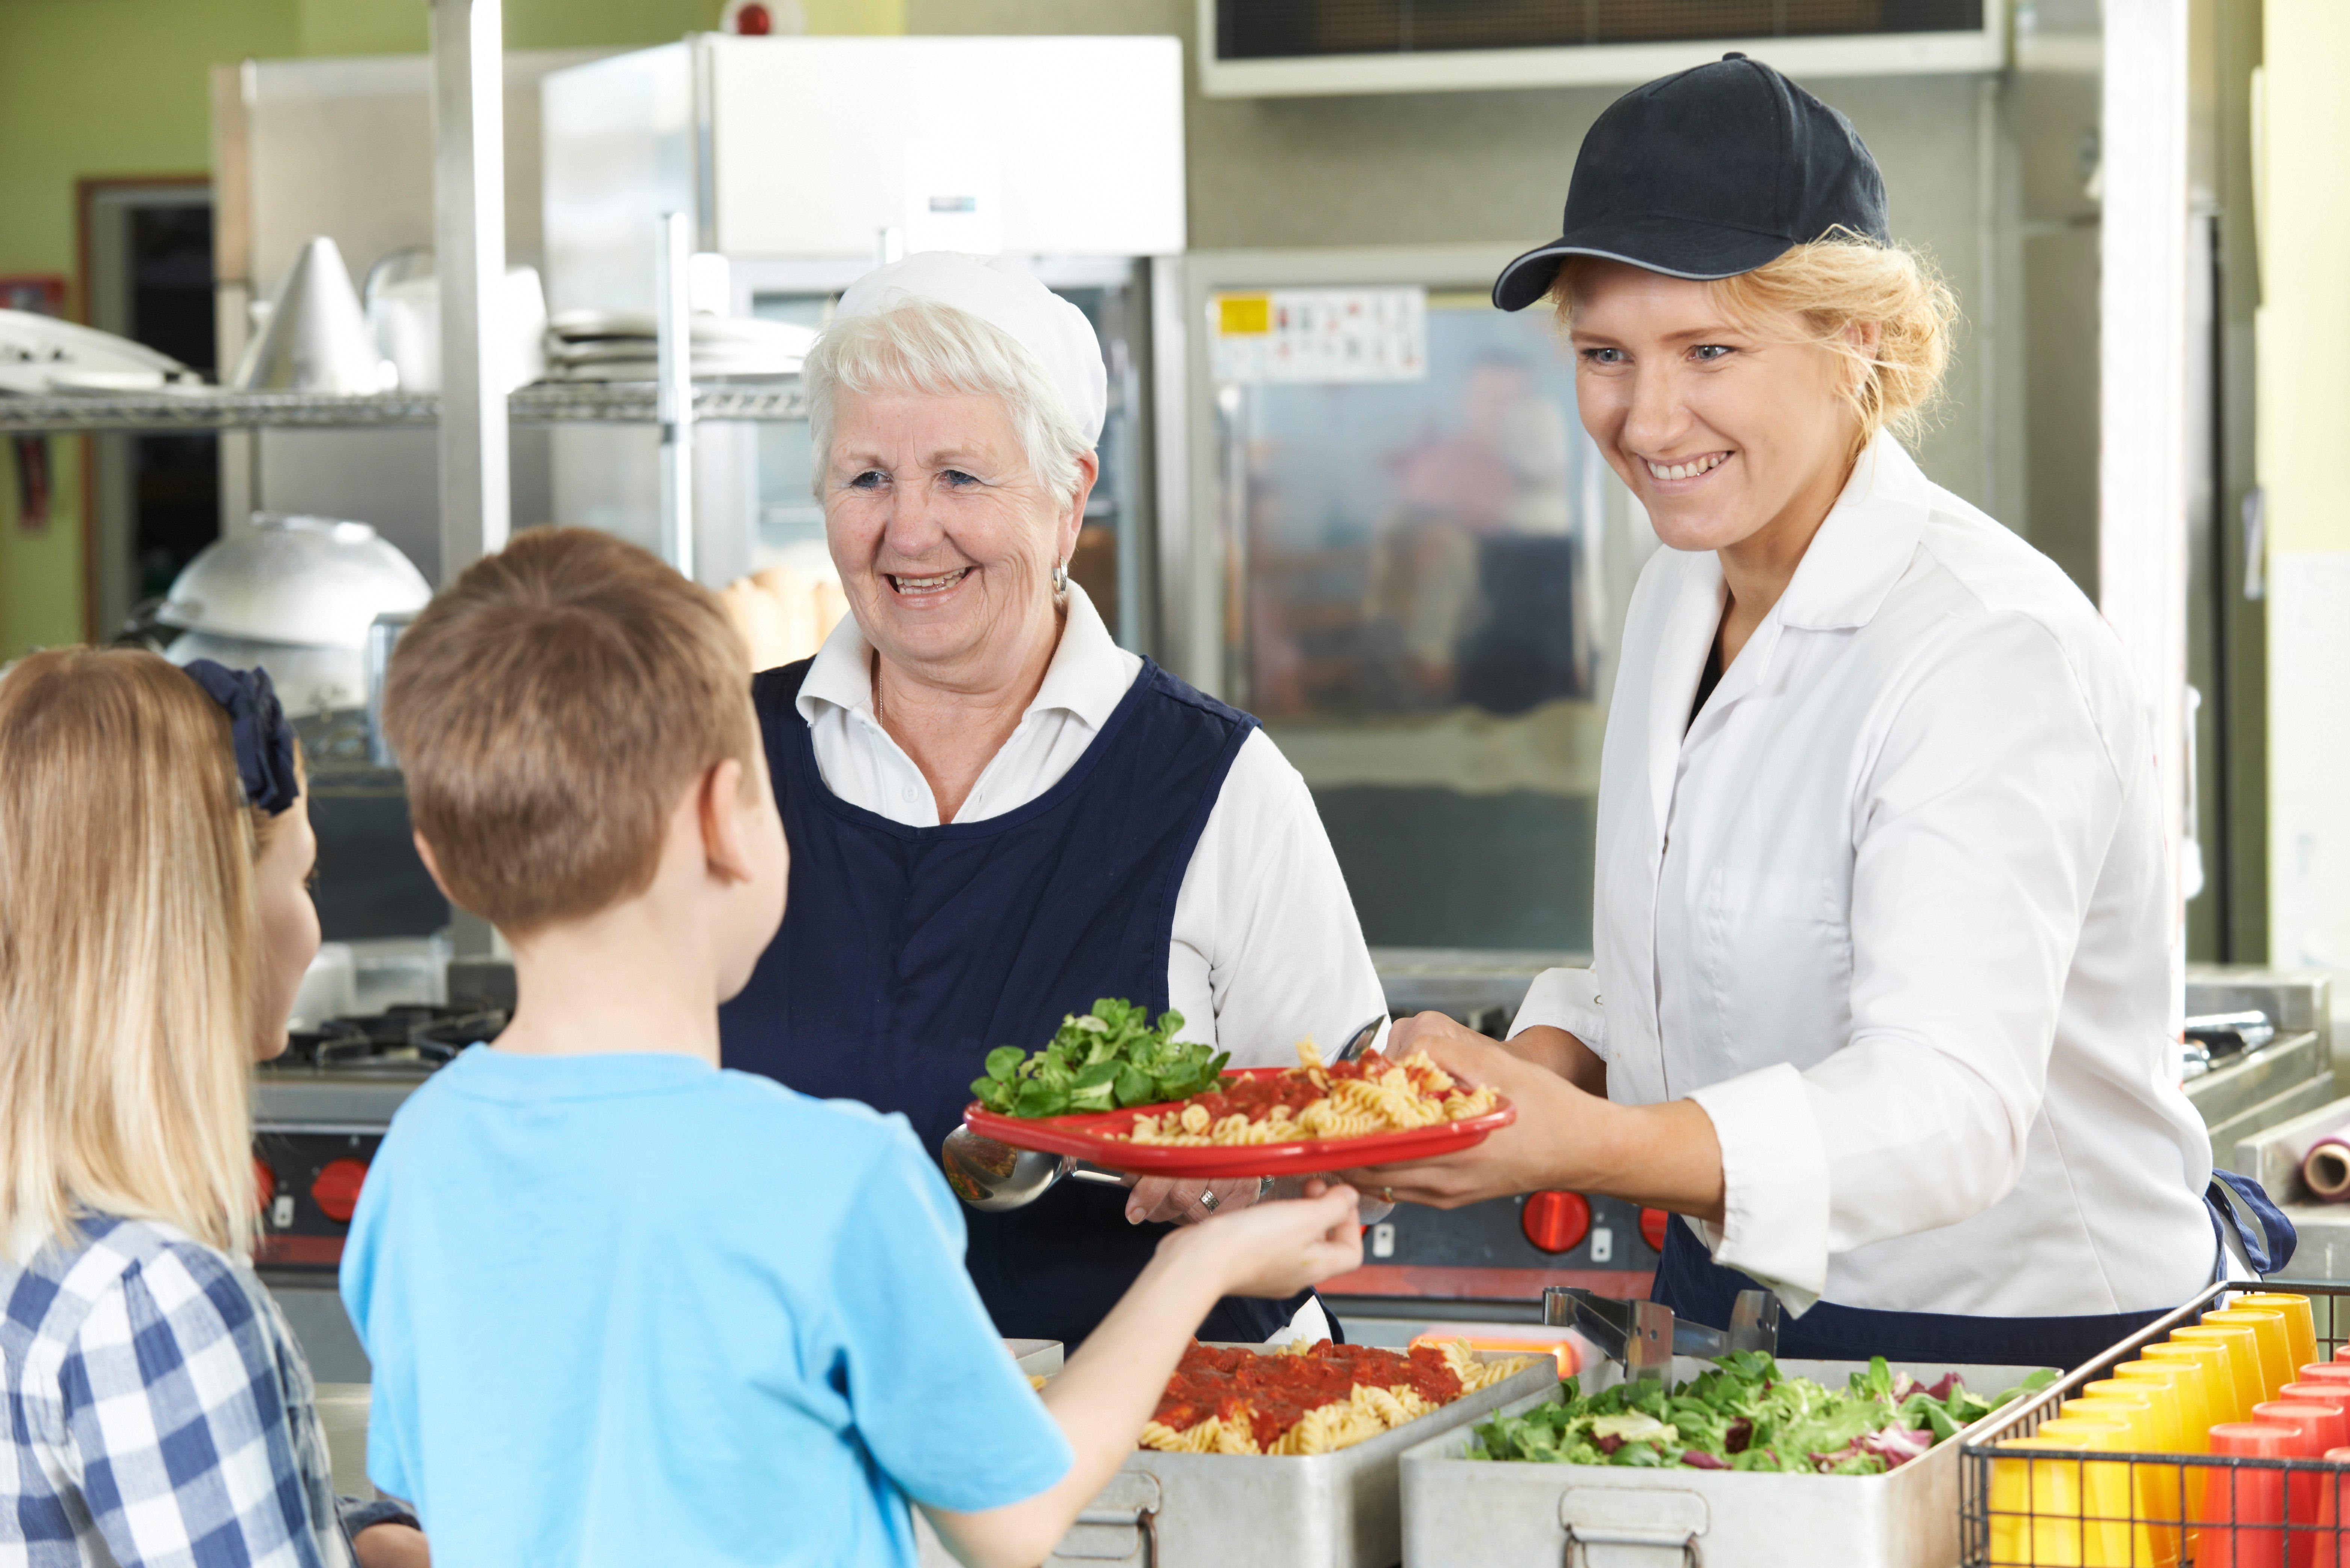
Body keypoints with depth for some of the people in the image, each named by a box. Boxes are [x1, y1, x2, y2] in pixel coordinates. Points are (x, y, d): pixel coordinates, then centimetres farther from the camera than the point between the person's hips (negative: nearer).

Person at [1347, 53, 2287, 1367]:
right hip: (1730, 1304, 8)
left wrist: (1580, 1145, -43)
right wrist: (1538, 1069, -4)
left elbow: (1947, 1115, -29)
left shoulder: (1994, 650, -18)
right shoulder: (1683, 595, 9)